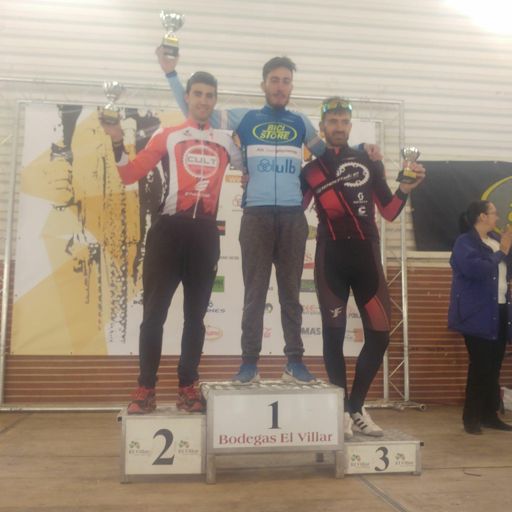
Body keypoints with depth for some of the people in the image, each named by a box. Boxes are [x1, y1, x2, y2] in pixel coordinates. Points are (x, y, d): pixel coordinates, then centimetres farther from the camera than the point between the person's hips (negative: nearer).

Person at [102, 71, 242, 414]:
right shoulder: (167, 136, 8)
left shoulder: (226, 141, 14)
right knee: (154, 312, -4)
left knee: (196, 314, 6)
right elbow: (130, 175, 1)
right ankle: (146, 389, 4)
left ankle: (188, 386, 14)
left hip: (205, 232, 2)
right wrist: (118, 143, -14)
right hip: (169, 228, -2)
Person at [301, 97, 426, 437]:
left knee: (380, 335, -1)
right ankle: (341, 410, 12)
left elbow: (389, 212, 11)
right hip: (331, 256, -1)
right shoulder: (311, 169, 10)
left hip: (366, 255, 2)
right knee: (334, 333, -2)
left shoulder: (370, 163, 13)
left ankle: (356, 408, 15)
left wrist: (406, 188, -5)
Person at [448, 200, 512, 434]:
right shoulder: (464, 242, -9)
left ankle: (490, 414, 19)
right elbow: (477, 269, -23)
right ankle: (471, 417, 5)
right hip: (478, 314, -7)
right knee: (480, 366, -6)